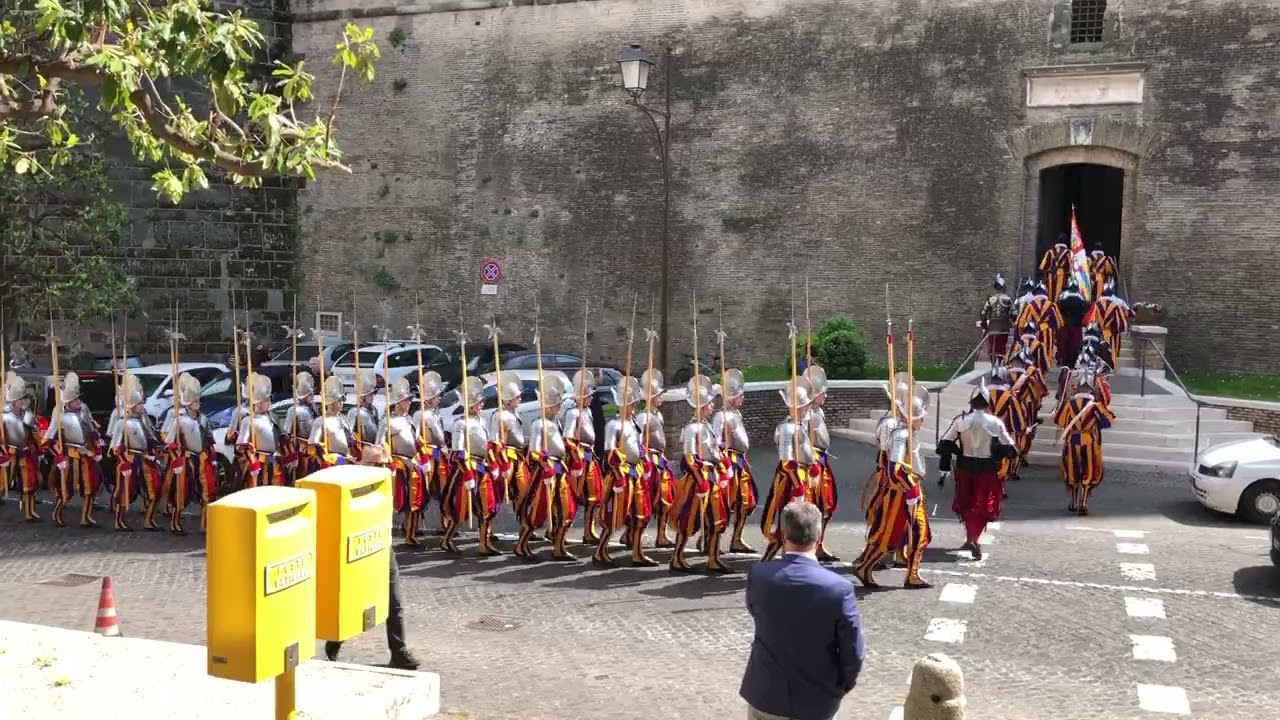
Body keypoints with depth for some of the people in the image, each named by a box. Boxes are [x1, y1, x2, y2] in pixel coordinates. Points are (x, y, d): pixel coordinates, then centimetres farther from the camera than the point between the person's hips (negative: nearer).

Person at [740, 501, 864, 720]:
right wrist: (844, 685, 5)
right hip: (817, 702, -1)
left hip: (765, 695, 1)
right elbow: (853, 653, -13)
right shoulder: (839, 588, -21)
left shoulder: (758, 574, -15)